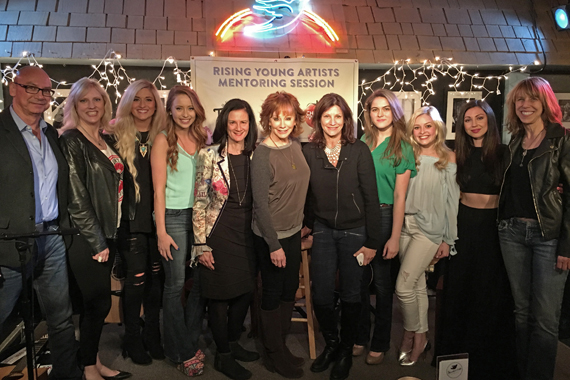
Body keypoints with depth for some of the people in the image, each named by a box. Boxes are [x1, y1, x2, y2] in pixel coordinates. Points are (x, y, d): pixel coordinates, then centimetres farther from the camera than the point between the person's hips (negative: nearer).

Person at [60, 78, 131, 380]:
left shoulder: (106, 141, 12)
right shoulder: (71, 141, -11)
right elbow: (75, 198, -16)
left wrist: (107, 238, 12)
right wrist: (97, 242, -14)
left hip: (106, 234, 7)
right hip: (85, 238, -7)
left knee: (97, 302, 14)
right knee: (98, 302, 0)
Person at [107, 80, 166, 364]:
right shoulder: (116, 136, 0)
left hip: (158, 219, 3)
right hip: (131, 220, -2)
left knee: (156, 278, 10)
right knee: (135, 280, 3)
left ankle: (152, 335, 27)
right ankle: (132, 339, 22)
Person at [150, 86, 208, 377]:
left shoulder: (202, 138, 9)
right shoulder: (164, 140, -4)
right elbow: (159, 188, -7)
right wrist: (161, 231, -11)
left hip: (199, 216, 5)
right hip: (173, 217, -5)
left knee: (201, 282, 8)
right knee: (175, 285, 3)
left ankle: (190, 343, 26)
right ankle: (181, 352, 19)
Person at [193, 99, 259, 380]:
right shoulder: (210, 156, -8)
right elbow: (199, 202, -8)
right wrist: (201, 245, -11)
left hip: (247, 234, 5)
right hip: (219, 235, -4)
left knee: (245, 292, 13)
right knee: (221, 296, 6)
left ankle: (233, 344, 36)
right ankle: (223, 357, 24)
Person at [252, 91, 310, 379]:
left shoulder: (296, 146, 3)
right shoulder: (263, 154, -18)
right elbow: (260, 204, -18)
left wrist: (301, 225, 13)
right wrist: (273, 245, -17)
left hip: (293, 232, 7)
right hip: (271, 236, -7)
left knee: (290, 291, 17)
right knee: (273, 294, 8)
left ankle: (281, 347, 36)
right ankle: (274, 355, 27)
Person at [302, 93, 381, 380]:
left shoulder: (359, 151, -7)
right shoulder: (309, 151, -1)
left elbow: (371, 198, -7)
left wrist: (371, 242, -9)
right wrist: (308, 224, 11)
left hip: (354, 232, -2)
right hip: (323, 231, 2)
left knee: (351, 295, 9)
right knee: (321, 295, 3)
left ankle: (346, 350, 31)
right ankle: (331, 343, 30)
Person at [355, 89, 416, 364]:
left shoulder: (402, 148, -3)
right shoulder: (362, 143, 8)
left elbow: (400, 196, -8)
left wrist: (395, 237, -13)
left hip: (384, 215, -3)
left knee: (382, 282, 7)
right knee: (358, 279, 8)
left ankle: (380, 344, 24)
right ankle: (360, 337, 26)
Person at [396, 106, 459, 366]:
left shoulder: (449, 159, -1)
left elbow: (452, 201, -1)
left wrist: (448, 240, -3)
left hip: (430, 228, -4)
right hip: (406, 225, 4)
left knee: (403, 286, -9)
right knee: (417, 285, 12)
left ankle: (411, 335, 14)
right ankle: (420, 337, 28)